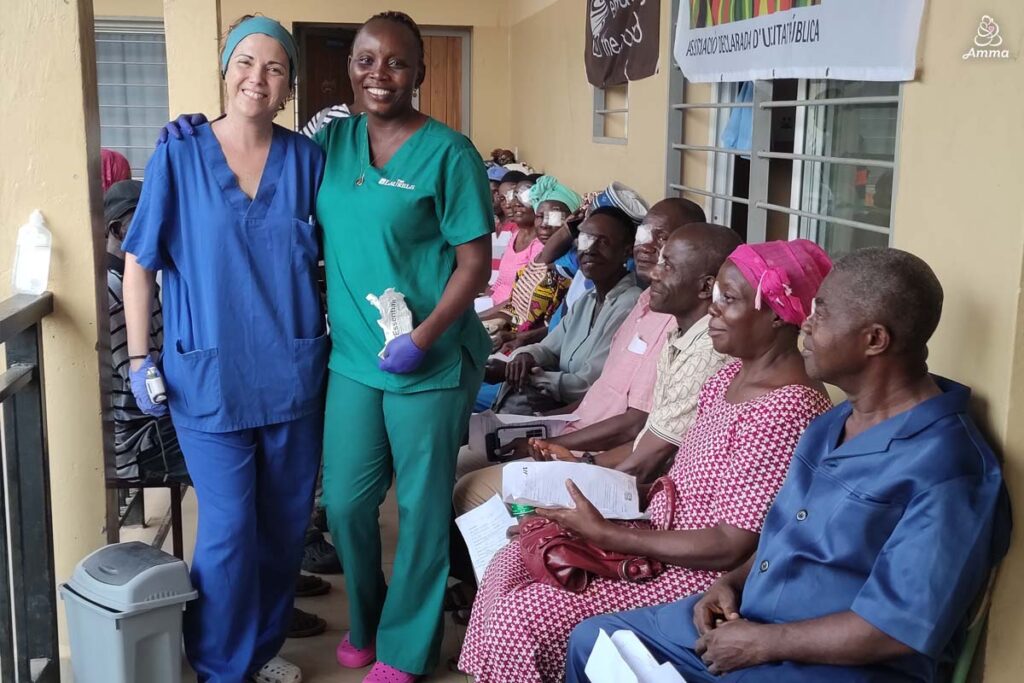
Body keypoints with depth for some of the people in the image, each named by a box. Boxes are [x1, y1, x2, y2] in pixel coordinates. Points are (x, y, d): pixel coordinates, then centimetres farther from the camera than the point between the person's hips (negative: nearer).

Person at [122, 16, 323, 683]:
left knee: (287, 522, 13)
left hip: (293, 372, 3)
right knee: (228, 529, 0)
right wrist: (140, 358, -3)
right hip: (209, 376, -3)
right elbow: (139, 263, 0)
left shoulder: (307, 158, 1)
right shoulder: (178, 157, -4)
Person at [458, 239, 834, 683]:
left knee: (522, 617, -15)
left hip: (701, 576, -9)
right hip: (659, 539, 9)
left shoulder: (787, 409, -24)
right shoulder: (732, 375, 5)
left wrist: (605, 534, -21)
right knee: (512, 563, 4)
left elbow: (731, 548, -25)